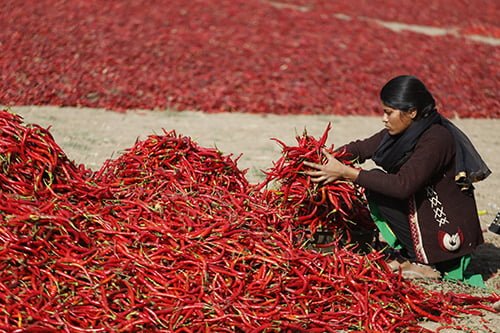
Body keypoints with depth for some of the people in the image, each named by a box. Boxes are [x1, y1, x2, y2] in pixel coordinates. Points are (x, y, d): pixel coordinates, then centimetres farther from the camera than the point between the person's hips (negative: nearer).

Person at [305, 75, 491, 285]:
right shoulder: (405, 131, 3)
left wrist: (346, 173, -29)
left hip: (450, 234, -9)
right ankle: (407, 255, 7)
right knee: (377, 182, 6)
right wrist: (329, 157, -12)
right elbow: (361, 148, 6)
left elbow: (403, 185, -30)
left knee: (377, 190, -12)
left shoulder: (436, 139, -22)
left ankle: (424, 263, -7)